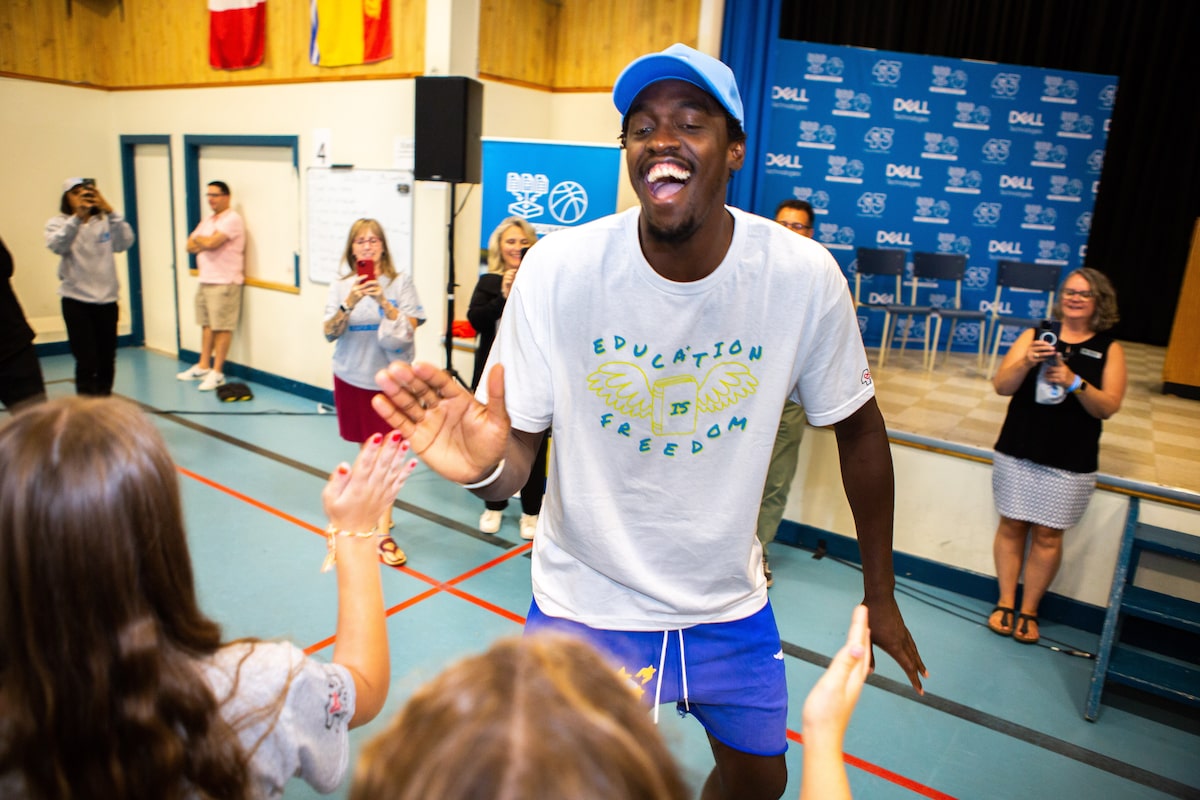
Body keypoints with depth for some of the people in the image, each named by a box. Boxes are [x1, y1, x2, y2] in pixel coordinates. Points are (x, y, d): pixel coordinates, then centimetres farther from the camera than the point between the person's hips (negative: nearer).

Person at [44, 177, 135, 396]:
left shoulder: (105, 221, 7)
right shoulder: (58, 222, 2)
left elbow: (124, 243, -11)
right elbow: (57, 246, -18)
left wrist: (110, 212, -22)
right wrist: (77, 217, -29)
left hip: (107, 299, 3)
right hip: (76, 300, -2)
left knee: (107, 360, 9)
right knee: (86, 361, -8)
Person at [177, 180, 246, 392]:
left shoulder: (232, 219, -10)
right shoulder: (207, 222, 19)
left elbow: (211, 242, -20)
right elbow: (191, 246, 12)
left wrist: (198, 239, 1)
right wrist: (204, 243, -8)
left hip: (224, 283, -9)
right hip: (205, 281, 9)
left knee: (222, 327, -5)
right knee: (207, 324, 14)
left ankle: (217, 373, -1)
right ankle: (203, 366, 22)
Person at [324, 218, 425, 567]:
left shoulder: (400, 283, -4)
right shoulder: (341, 285, 2)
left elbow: (410, 329, -12)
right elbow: (329, 332, -7)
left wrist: (383, 300, -24)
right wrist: (349, 303, -23)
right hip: (352, 377, 3)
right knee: (366, 448, 14)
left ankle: (382, 532, -3)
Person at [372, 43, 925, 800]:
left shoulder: (804, 275, -17)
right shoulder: (559, 268, -21)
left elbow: (858, 427, -3)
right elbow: (518, 444, -16)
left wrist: (880, 594, 4)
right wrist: (482, 464, -41)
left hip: (730, 603, 3)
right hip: (587, 602, -2)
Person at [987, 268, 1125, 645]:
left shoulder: (1109, 350, 3)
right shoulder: (1035, 335, 4)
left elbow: (1108, 407, -6)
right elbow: (1001, 386, -4)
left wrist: (1074, 382, -23)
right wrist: (1027, 363, -22)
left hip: (1070, 462, -1)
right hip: (1017, 452, 1)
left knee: (1048, 535, 5)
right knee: (1011, 526, 6)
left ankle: (1029, 610, 18)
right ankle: (1005, 602, 20)